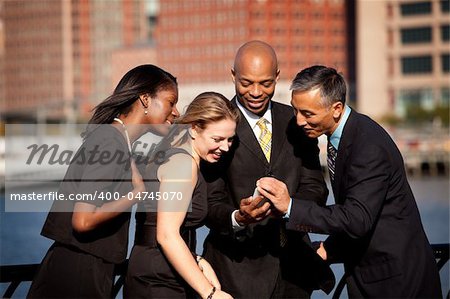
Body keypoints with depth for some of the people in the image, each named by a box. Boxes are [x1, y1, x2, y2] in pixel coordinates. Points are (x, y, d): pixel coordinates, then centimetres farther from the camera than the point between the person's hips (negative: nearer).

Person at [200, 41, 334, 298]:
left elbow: (315, 188, 3)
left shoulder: (295, 121, 6)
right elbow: (210, 203, -7)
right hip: (238, 266, -4)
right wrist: (238, 218, -28)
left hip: (293, 262, 4)